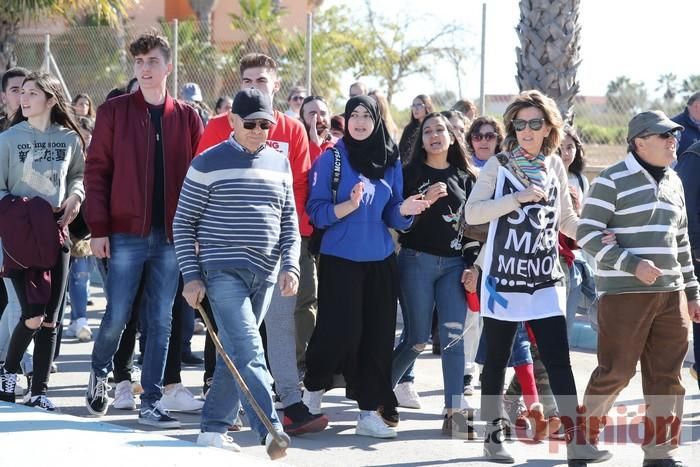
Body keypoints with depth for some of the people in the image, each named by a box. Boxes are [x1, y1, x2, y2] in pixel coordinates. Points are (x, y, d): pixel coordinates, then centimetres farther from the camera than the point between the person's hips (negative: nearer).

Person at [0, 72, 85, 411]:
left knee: (50, 319, 1)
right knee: (33, 315, -12)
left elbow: (79, 175, 19)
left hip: (55, 233, 3)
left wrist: (75, 196, 0)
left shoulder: (70, 139, 4)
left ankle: (39, 392, 10)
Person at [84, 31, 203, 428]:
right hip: (126, 234, -2)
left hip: (171, 237, 2)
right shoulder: (114, 112, 0)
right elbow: (97, 171, -1)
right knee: (117, 317, 1)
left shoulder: (187, 117, 7)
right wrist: (99, 229, -7)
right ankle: (100, 373, 29)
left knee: (161, 322, 4)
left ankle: (152, 403, 10)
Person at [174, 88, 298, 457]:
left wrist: (290, 265, 0)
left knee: (235, 353, 10)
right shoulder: (209, 163, -3)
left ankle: (213, 428, 19)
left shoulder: (280, 164, 12)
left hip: (264, 274, 5)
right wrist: (191, 276, -7)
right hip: (224, 271, -5)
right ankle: (271, 431, -23)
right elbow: (183, 223, -1)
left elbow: (289, 223, 15)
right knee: (249, 351, -17)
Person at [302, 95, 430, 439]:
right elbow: (316, 211, -8)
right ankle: (313, 389, 19)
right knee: (341, 332, -8)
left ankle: (370, 411, 8)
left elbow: (393, 217, 10)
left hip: (380, 260, 4)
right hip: (340, 258, -4)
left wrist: (404, 210, -12)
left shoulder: (391, 161, 8)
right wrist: (348, 206, -24)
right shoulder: (331, 158, -4)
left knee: (378, 336, 1)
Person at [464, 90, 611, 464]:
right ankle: (493, 436, 20)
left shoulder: (554, 167, 8)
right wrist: (518, 197, -20)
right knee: (496, 361, 7)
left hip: (545, 279, 3)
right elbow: (472, 212, -12)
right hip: (503, 278, -3)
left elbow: (566, 219, 15)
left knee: (558, 361, -5)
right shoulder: (498, 166, -3)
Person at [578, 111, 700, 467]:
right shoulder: (612, 180, -7)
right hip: (624, 294, -6)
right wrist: (632, 265, -19)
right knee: (615, 372, -3)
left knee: (667, 377, 5)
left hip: (671, 294, 6)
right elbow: (587, 234, -11)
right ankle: (583, 435, 16)